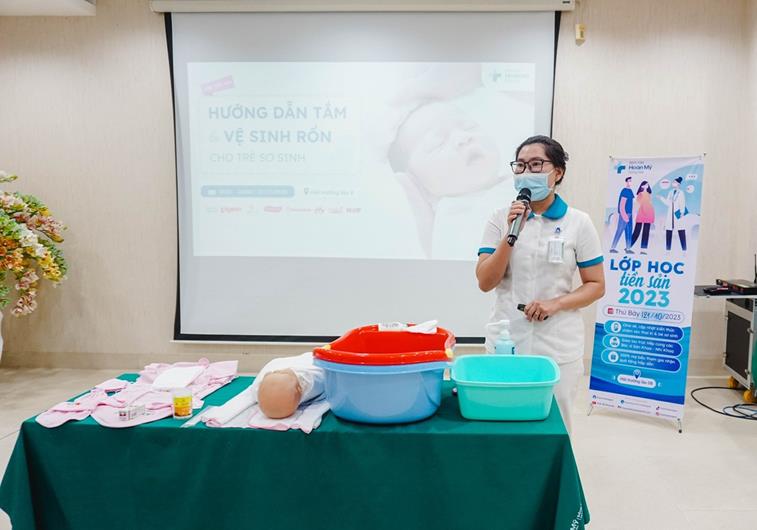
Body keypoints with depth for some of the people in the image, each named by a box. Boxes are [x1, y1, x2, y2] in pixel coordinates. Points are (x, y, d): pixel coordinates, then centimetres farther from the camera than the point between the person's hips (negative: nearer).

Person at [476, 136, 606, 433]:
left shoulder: (578, 223, -2)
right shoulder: (500, 219, 0)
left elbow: (596, 285, 2)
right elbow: (485, 282, -6)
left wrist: (556, 303, -15)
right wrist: (511, 234, -16)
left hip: (558, 346, 0)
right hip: (506, 342, 1)